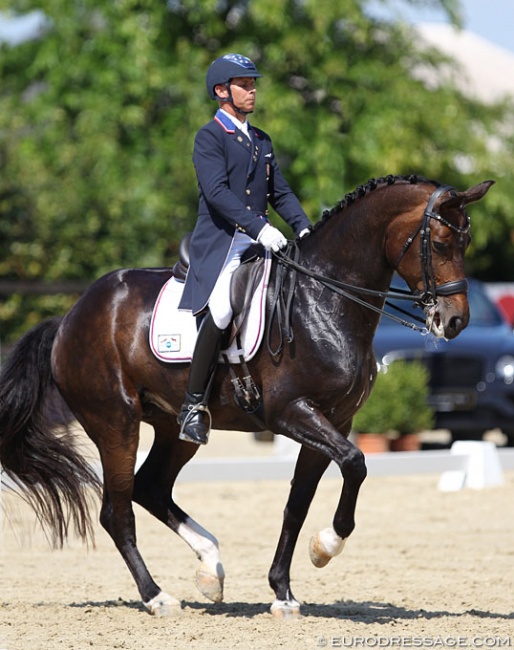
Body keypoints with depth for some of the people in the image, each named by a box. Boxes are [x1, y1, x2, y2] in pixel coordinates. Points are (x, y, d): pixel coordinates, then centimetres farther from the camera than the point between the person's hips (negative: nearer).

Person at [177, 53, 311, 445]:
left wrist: (302, 227, 2)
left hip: (259, 243, 7)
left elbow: (280, 192, 21)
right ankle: (194, 405, -22)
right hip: (220, 243, -7)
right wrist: (259, 227, -25)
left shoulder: (261, 141, 21)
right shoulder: (209, 137, -2)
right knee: (220, 310, -28)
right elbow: (217, 191, -16)